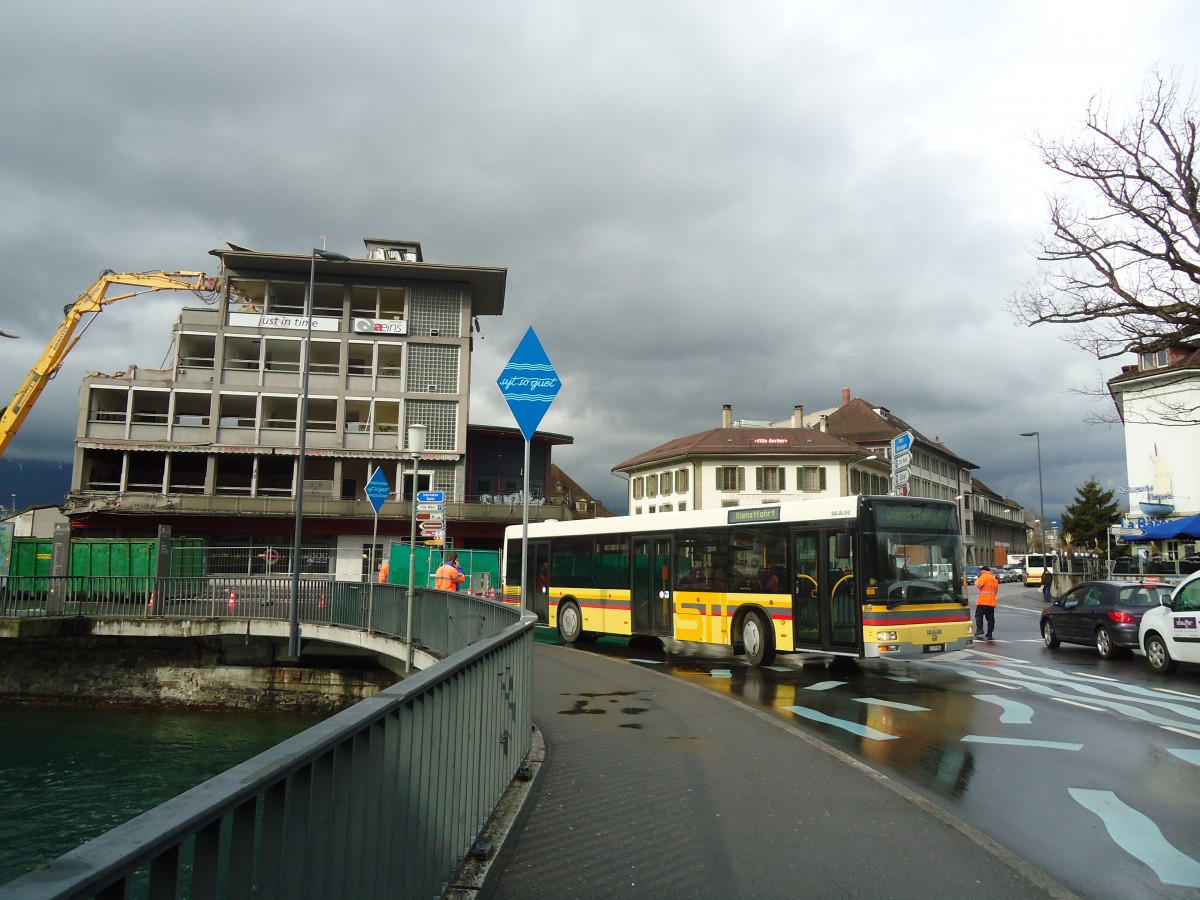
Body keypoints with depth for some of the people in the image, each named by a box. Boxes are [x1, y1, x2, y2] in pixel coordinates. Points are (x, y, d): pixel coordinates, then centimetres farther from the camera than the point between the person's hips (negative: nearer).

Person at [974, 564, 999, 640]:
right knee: (990, 618, 6)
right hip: (992, 602, 7)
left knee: (979, 615, 0)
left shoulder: (985, 576, -2)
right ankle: (989, 634, 6)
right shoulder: (995, 579, 24)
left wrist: (977, 579, 6)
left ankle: (980, 631, -13)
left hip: (983, 601, -7)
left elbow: (978, 584, -12)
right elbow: (996, 591, 27)